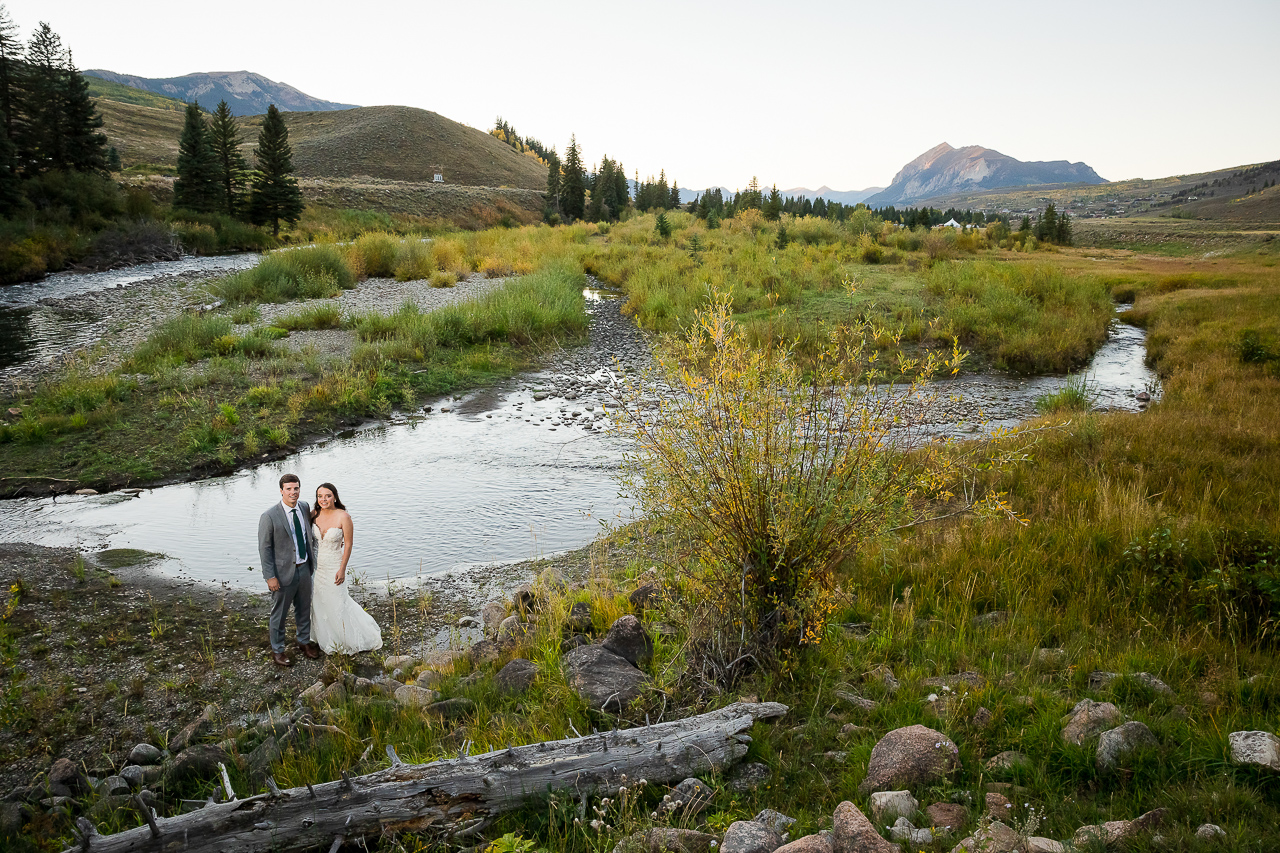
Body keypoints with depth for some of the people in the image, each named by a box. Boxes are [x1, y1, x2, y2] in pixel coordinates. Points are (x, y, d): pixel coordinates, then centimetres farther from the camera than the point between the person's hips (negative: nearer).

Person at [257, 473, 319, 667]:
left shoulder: (305, 507, -1)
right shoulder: (269, 517, -18)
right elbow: (264, 548, -14)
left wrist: (312, 560, 13)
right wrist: (270, 576, -15)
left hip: (304, 569, 5)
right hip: (283, 572, -5)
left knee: (304, 609, 21)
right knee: (279, 614, 10)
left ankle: (304, 642, 41)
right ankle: (277, 650, 29)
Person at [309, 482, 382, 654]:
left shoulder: (343, 517, -19)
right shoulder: (314, 514, -6)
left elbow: (348, 544, -15)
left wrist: (342, 569, -16)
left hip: (334, 566, -5)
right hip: (316, 565, 5)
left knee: (337, 603, 4)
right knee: (319, 602, 16)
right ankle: (328, 638, 37)